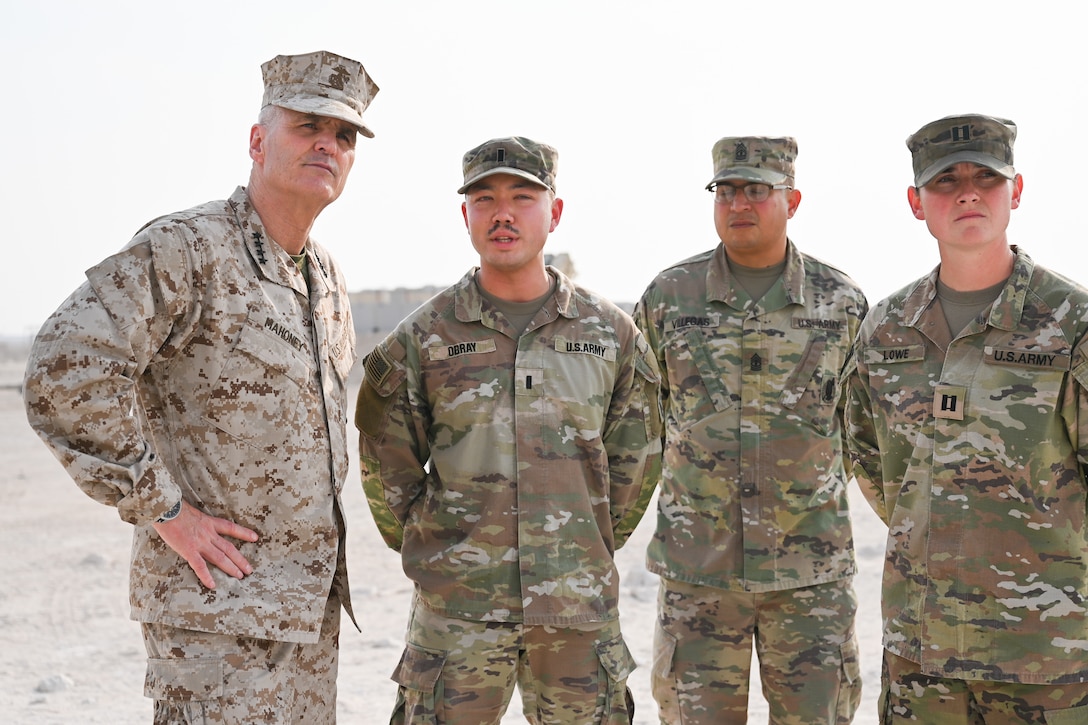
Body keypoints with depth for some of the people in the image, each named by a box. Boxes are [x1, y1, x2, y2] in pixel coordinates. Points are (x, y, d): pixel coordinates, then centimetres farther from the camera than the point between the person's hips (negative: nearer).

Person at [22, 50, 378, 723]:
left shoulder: (328, 277, 11)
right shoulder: (185, 248, -14)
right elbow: (65, 371, -26)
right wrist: (161, 509, -22)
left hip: (311, 601, 8)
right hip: (221, 596, -8)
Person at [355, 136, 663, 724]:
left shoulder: (612, 334, 4)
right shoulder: (422, 339, 0)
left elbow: (636, 459, 14)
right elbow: (386, 466, 9)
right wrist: (428, 549, 10)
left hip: (581, 610, 2)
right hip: (455, 611, -1)